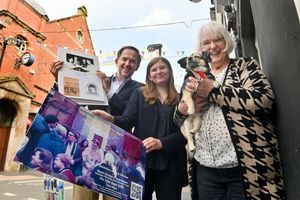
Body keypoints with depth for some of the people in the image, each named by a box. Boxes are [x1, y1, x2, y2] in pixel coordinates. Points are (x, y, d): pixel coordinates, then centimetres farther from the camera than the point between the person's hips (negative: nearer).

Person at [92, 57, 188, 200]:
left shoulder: (180, 99, 5)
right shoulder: (139, 94, 7)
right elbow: (127, 121, -4)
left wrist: (162, 143, -19)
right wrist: (111, 119, -26)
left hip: (170, 163, 1)